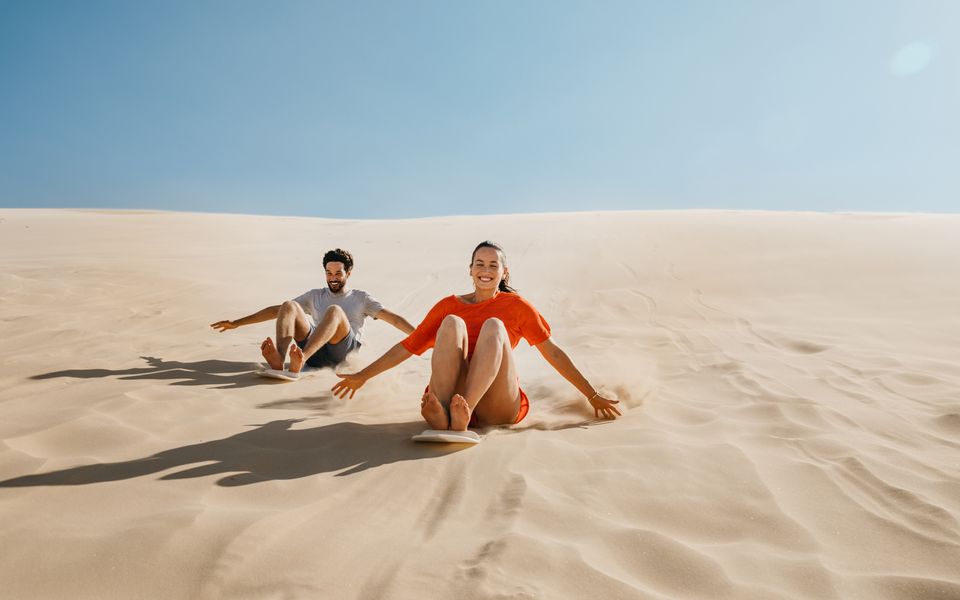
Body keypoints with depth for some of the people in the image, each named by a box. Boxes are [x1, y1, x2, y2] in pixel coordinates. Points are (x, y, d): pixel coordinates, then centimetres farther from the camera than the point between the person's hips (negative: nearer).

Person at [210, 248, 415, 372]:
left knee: (334, 310, -31)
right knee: (288, 306, -17)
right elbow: (276, 311, 24)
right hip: (315, 348, 3)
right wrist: (237, 323, 21)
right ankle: (279, 359, -47)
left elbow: (391, 317, 7)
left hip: (342, 349, -3)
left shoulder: (360, 298, 19)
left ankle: (300, 359, -57)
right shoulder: (315, 296, 26)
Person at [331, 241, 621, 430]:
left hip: (499, 407, 0)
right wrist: (362, 376, 17)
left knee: (493, 326, -24)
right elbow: (409, 345, 17)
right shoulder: (449, 305, 16)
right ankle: (440, 414, -42)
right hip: (451, 395, 1)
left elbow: (552, 352, 11)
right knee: (452, 323, -21)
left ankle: (462, 415, -45)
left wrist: (593, 396, 9)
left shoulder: (516, 305, 13)